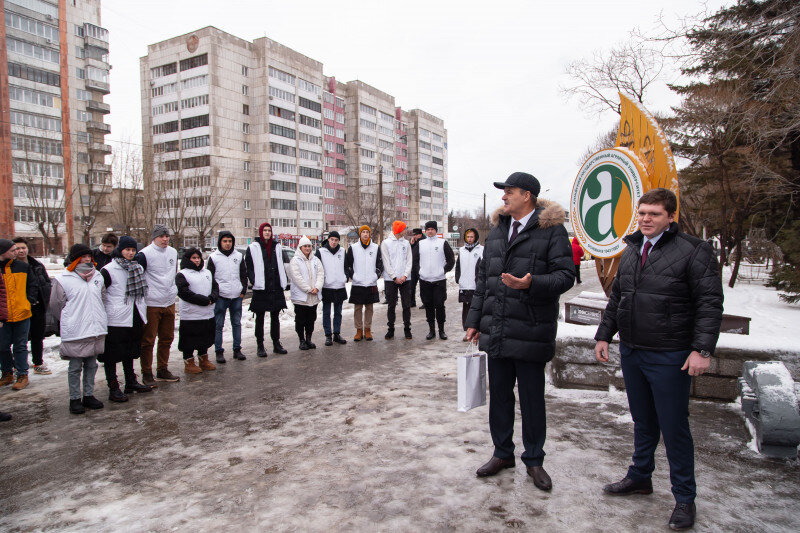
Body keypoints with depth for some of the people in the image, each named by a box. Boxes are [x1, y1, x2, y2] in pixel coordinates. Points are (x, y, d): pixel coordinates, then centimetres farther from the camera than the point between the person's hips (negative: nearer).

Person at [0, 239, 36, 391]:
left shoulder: (23, 266, 3)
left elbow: (32, 285, 12)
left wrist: (30, 301, -1)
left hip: (22, 314, 0)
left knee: (20, 346, 6)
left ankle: (22, 375, 14)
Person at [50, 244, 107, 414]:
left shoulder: (97, 276, 10)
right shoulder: (62, 279, -5)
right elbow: (56, 305, 0)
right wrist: (70, 322, 4)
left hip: (96, 330, 5)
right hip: (75, 333, -5)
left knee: (91, 364, 12)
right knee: (75, 367, 3)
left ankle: (88, 395, 23)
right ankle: (75, 399, 14)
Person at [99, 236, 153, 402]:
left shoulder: (138, 268, 11)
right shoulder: (108, 270, -9)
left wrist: (142, 314, 19)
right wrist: (108, 309, -10)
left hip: (134, 318, 6)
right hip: (116, 320, -6)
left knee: (130, 351, 18)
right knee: (112, 355, 0)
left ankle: (131, 382, 30)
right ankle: (113, 389, 8)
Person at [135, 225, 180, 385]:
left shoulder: (173, 252, 11)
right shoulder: (145, 254, -11)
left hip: (169, 303, 7)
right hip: (151, 304, -6)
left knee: (167, 338, 13)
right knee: (148, 340, 1)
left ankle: (163, 370, 26)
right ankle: (147, 373, 12)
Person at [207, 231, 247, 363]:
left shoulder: (239, 256, 9)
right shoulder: (213, 257, 0)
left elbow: (244, 275, 14)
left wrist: (243, 291, 5)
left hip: (237, 297, 3)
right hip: (220, 297, -3)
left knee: (237, 323, 9)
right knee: (218, 325, 1)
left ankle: (237, 349, 18)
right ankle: (219, 351, 9)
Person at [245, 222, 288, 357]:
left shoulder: (277, 247, 10)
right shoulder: (253, 248, -2)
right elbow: (248, 267, -3)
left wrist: (282, 281, 7)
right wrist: (254, 282, -12)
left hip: (276, 289, 4)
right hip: (260, 290, -4)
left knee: (275, 317, 12)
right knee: (260, 318, 5)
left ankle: (276, 343, 21)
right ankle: (260, 346, 12)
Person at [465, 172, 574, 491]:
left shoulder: (551, 230, -6)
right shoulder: (497, 231, 14)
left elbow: (565, 275, -11)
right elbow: (483, 279, 16)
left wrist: (532, 283, -28)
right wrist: (475, 320, 14)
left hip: (531, 332, -6)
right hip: (496, 332, 6)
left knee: (532, 399, 8)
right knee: (499, 395, 16)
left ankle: (534, 460, 28)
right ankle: (503, 453, 34)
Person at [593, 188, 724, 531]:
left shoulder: (693, 251, -9)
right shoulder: (631, 249, 10)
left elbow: (710, 304, -11)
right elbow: (616, 297, 16)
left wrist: (702, 349, -19)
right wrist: (604, 335, 13)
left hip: (669, 357, -6)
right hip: (631, 351, 6)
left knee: (674, 427, 4)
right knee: (642, 422, 20)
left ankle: (685, 498, 22)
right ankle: (640, 477, 36)